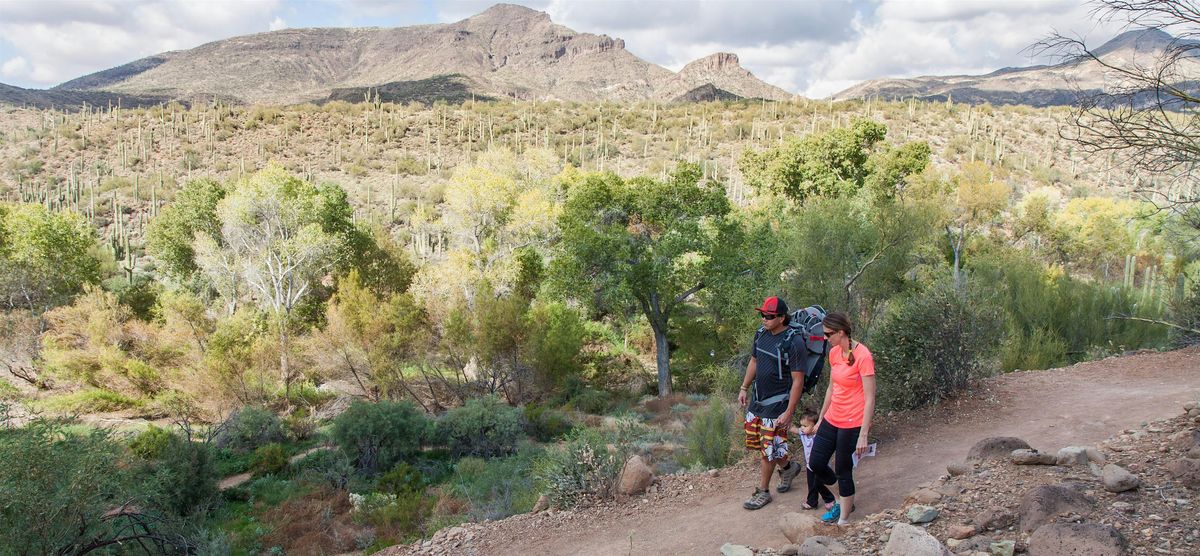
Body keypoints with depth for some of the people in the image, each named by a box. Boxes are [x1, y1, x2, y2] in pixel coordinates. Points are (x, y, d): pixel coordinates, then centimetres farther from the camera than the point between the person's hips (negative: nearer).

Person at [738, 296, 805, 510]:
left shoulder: (793, 343, -20)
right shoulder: (761, 333, 2)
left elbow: (798, 381, -18)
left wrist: (789, 412, -19)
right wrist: (744, 388, 15)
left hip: (777, 404, -7)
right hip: (757, 400, 8)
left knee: (769, 450, 1)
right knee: (755, 442, 15)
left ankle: (763, 492, 18)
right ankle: (788, 467, 37)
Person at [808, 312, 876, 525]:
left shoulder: (863, 356, -20)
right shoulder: (834, 353, 4)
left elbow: (870, 398, -18)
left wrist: (863, 434, -19)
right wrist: (821, 418, 19)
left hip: (852, 424, -8)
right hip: (832, 419, 8)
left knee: (843, 472, 4)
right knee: (816, 464, 11)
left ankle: (843, 521, 22)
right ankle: (843, 501, 35)